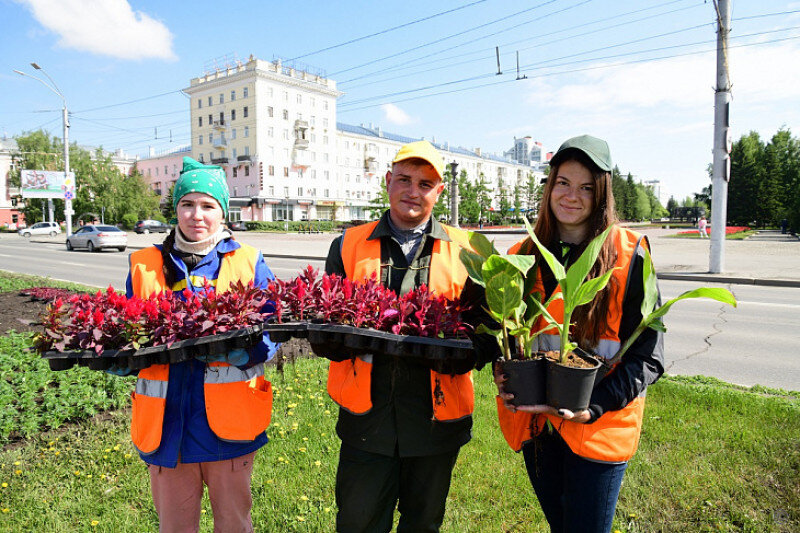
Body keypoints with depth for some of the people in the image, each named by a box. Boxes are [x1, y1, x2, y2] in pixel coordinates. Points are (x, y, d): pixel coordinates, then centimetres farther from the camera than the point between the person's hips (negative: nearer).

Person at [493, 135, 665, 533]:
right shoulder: (524, 255, 3)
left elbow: (648, 354, -10)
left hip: (599, 430, -4)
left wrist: (594, 406, -21)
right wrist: (502, 373, -7)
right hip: (534, 424, 4)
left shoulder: (628, 255, -10)